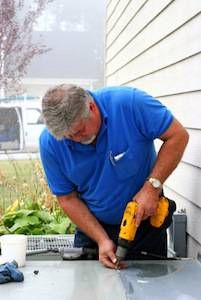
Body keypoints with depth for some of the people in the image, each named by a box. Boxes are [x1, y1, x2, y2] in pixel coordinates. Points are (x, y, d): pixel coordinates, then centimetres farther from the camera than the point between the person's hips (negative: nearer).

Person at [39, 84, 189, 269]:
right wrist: (102, 240, -19)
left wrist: (153, 186, -25)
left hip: (145, 222, -1)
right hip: (92, 225, 1)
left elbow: (178, 136, -18)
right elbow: (67, 198, -11)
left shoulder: (129, 103, -25)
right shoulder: (50, 143, -18)